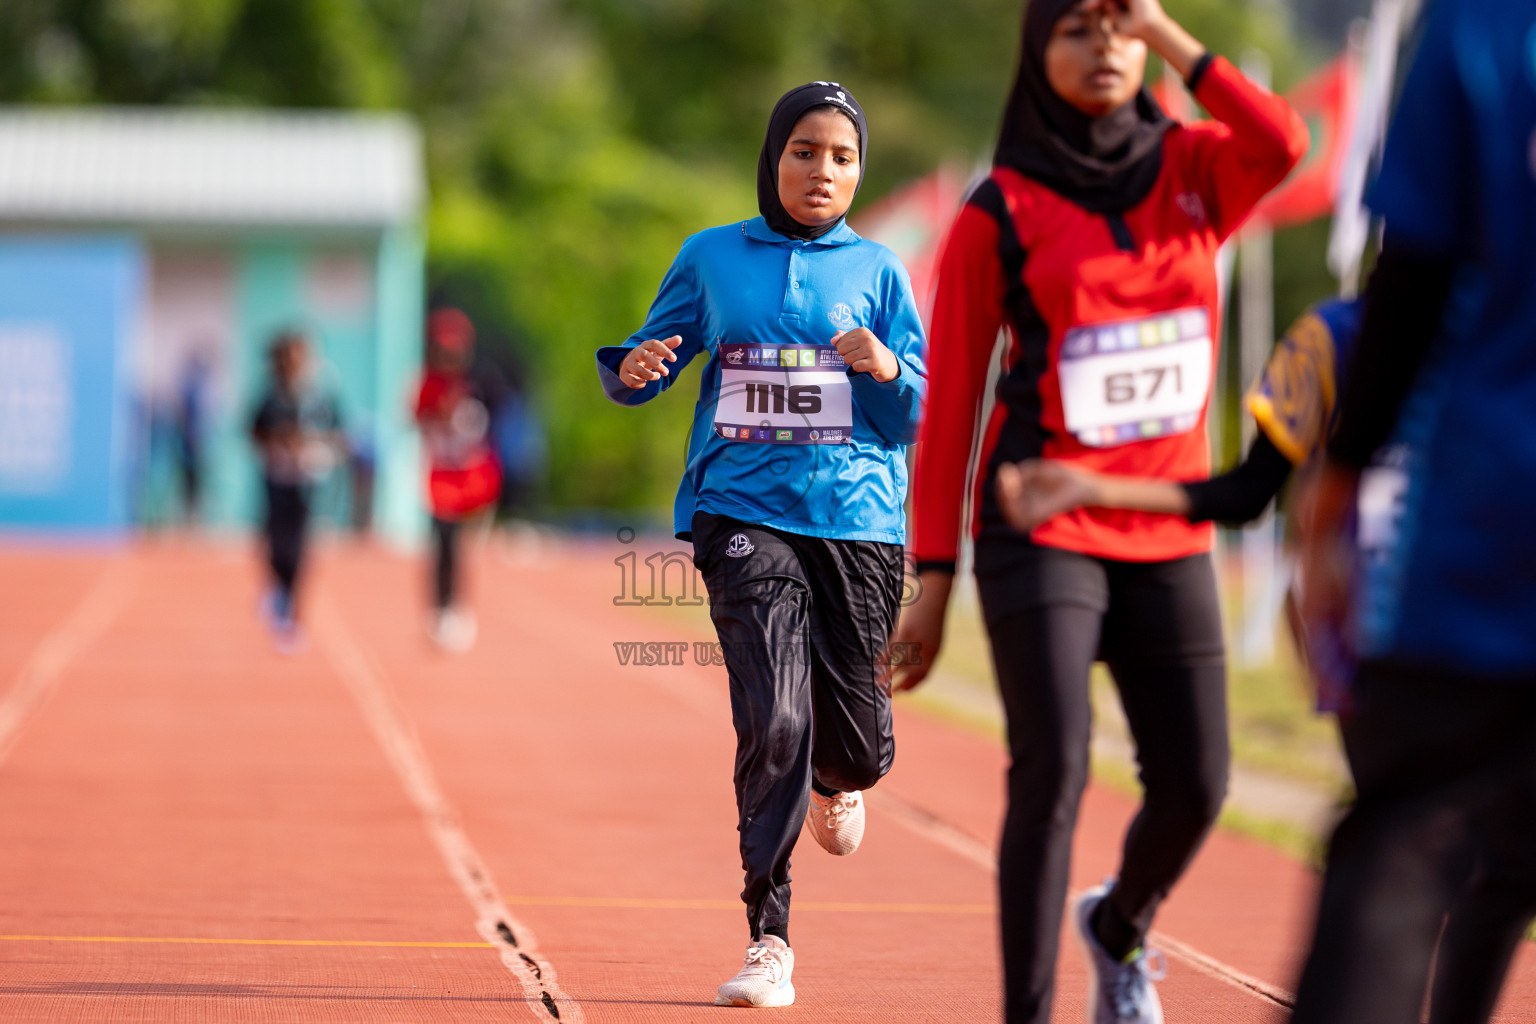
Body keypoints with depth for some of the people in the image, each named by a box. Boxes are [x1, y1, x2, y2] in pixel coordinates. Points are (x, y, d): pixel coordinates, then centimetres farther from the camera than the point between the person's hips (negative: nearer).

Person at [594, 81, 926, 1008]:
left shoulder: (876, 270, 9)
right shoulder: (713, 259, 8)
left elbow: (925, 416, 7)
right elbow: (651, 359, 13)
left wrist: (888, 371, -14)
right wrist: (634, 369, -10)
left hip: (859, 520, 1)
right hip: (745, 514, -1)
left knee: (857, 743, 2)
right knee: (774, 721, -16)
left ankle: (835, 782, 43)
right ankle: (770, 941, -6)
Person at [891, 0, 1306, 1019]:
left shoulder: (1193, 170, 6)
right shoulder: (996, 215, -3)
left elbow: (1283, 143, -18)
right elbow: (949, 407, -1)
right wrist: (932, 583, -5)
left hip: (1168, 535, 4)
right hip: (1042, 530, -4)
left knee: (1195, 785, 4)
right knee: (1053, 772, -19)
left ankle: (1119, 926, 36)